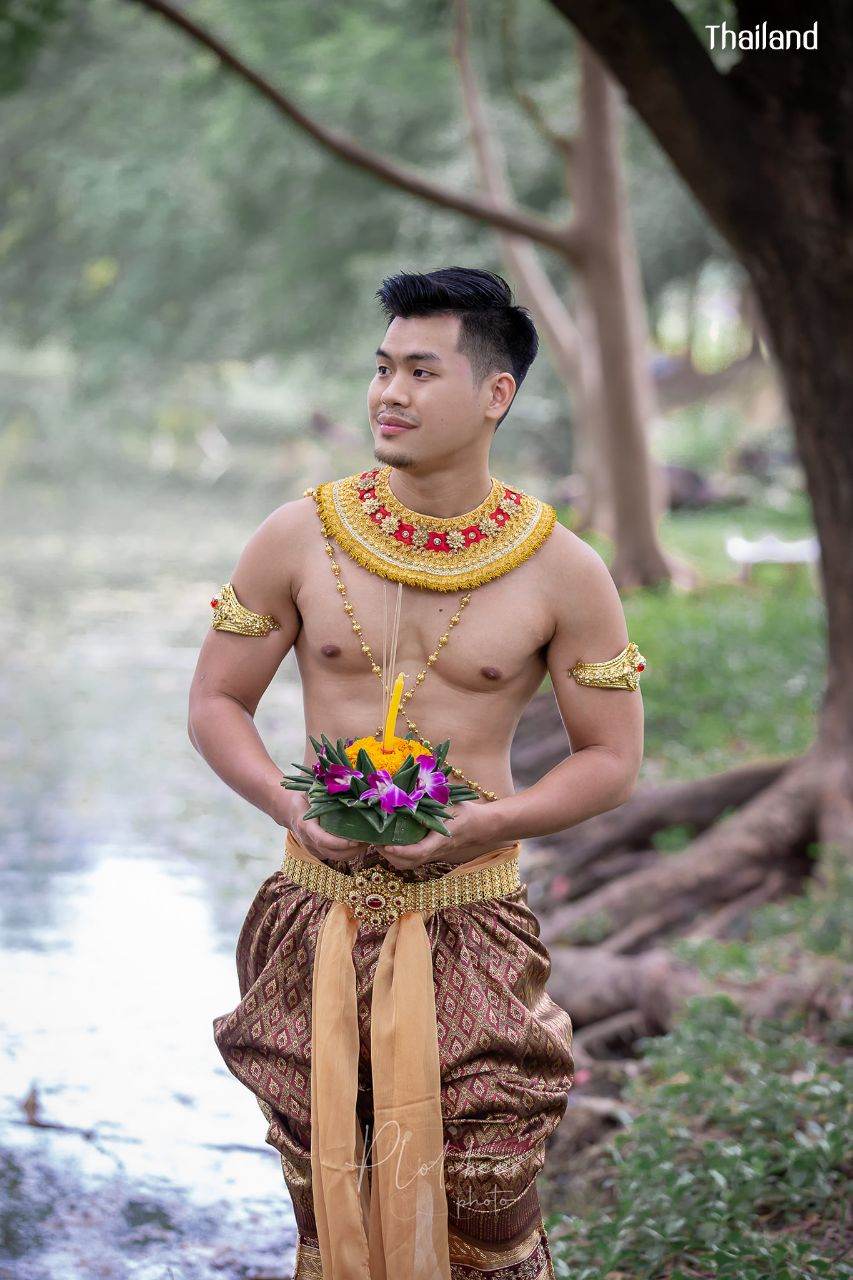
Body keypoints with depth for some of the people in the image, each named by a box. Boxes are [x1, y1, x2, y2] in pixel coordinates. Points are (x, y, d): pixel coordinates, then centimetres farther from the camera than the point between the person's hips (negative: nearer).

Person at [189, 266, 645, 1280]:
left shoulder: (561, 571, -5)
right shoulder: (299, 539, -2)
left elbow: (612, 759, 2)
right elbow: (215, 704, 6)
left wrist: (483, 823, -15)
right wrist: (291, 807, -13)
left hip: (471, 927, -1)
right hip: (315, 919, 2)